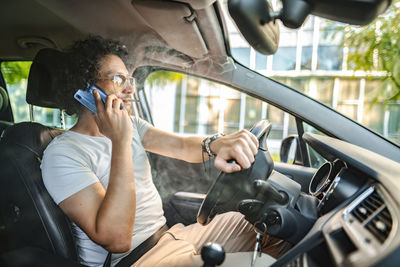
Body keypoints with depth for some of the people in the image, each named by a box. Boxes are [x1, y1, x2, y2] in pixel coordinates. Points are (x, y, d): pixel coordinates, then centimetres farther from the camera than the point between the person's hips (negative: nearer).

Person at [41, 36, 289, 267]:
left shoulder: (130, 125, 9)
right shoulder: (63, 153, -15)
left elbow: (180, 146, -6)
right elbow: (116, 240, -25)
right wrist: (120, 142, -29)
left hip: (167, 234, 7)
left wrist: (217, 145, -29)